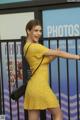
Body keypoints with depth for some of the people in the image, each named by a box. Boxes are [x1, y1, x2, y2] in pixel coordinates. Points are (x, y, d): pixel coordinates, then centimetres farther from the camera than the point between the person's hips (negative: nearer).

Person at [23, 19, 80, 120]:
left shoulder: (27, 47, 13)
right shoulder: (35, 47, -15)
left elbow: (44, 61, 13)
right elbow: (59, 53, -13)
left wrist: (53, 56, -4)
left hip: (32, 88, 8)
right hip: (40, 87, -8)